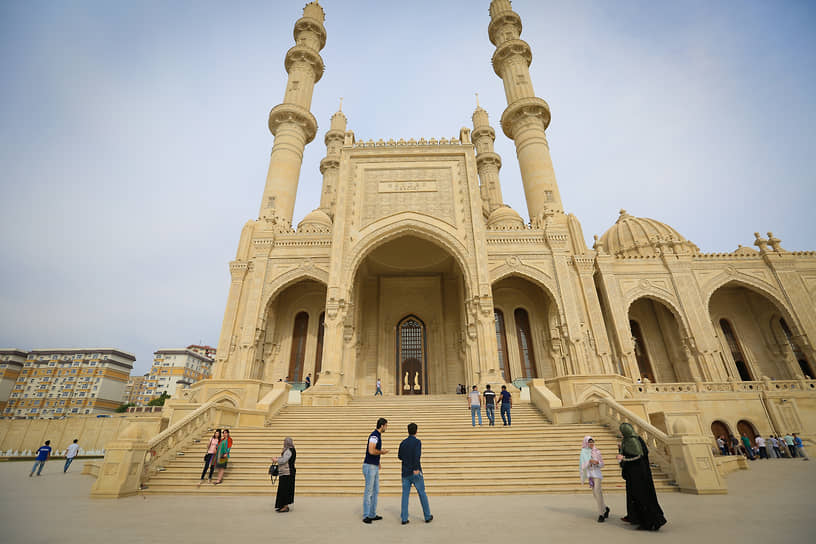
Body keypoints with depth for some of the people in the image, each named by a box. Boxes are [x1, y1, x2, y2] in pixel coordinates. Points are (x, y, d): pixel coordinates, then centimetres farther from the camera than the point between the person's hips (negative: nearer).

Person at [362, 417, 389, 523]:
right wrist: (382, 452, -13)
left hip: (375, 467, 10)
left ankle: (372, 515, 22)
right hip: (370, 467, -10)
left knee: (375, 491, 14)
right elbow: (371, 451, -28)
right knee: (369, 491, -1)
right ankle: (366, 516, 7)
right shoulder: (374, 435, -19)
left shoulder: (378, 435, 13)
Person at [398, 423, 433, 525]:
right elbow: (417, 455, -24)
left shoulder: (403, 443, 6)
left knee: (405, 494, 9)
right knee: (422, 493, 10)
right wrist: (416, 468, -24)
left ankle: (404, 518, 8)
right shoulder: (417, 441, -10)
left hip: (405, 472, 4)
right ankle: (427, 517, 21)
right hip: (415, 472, -4)